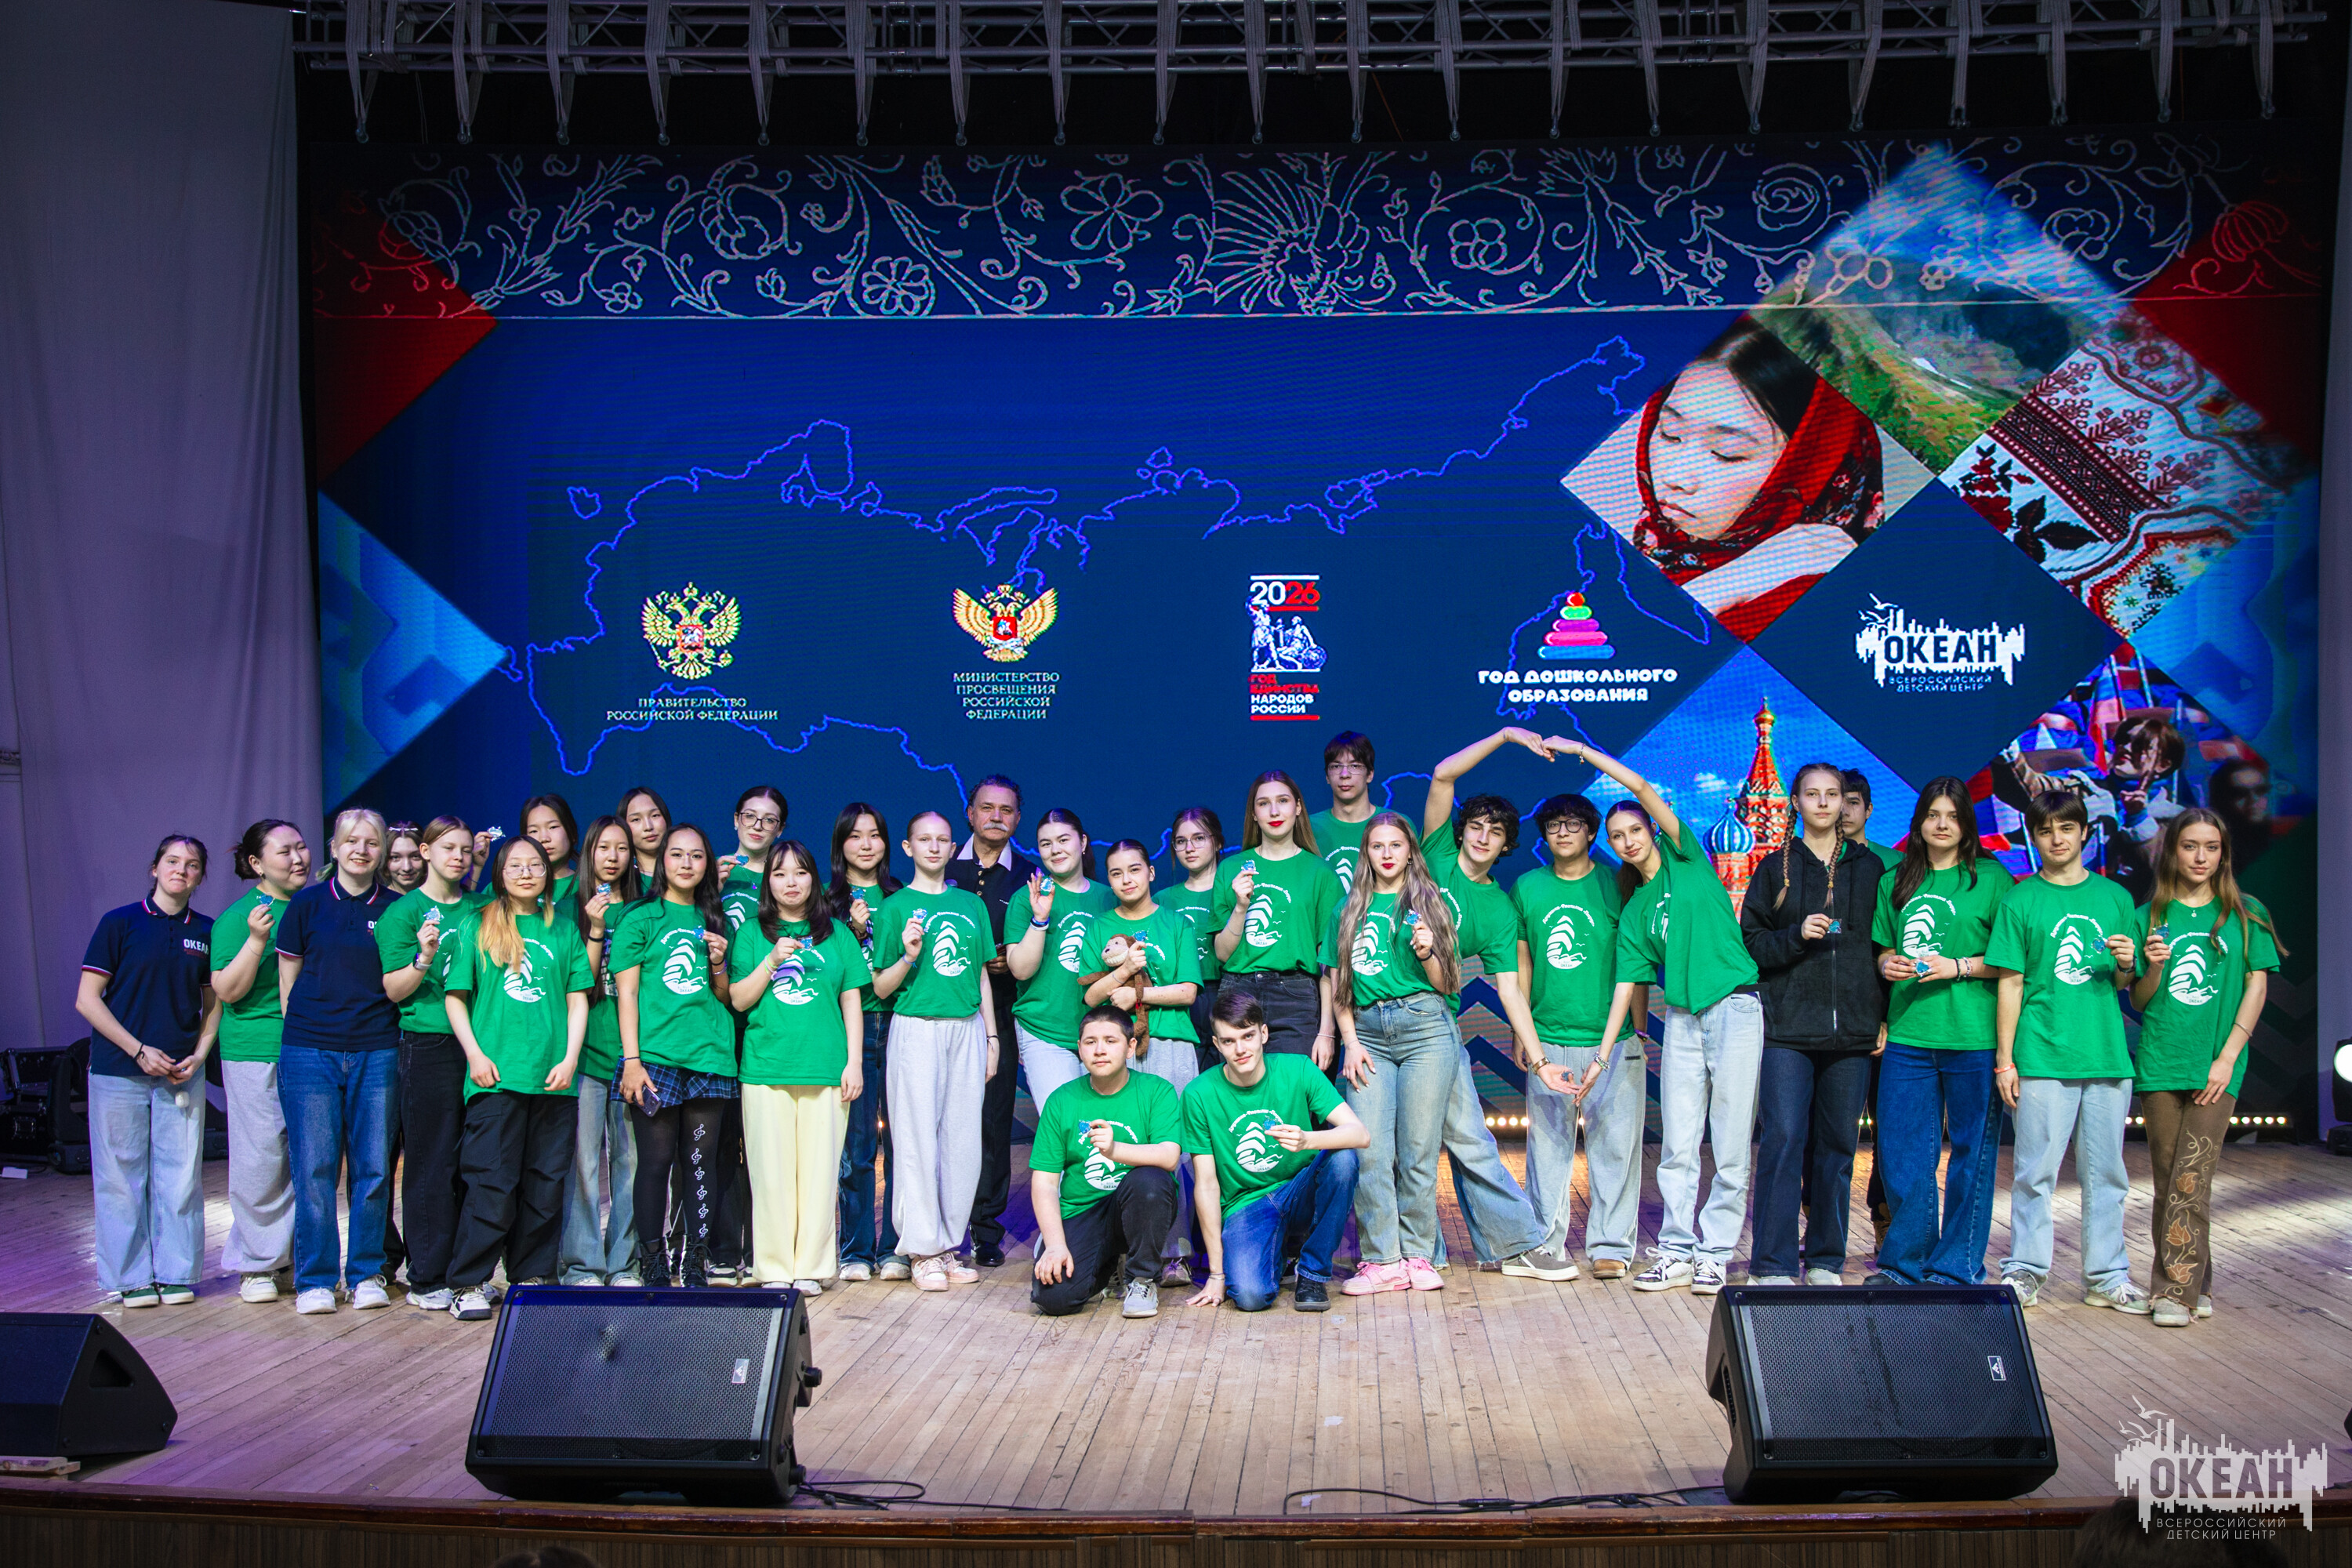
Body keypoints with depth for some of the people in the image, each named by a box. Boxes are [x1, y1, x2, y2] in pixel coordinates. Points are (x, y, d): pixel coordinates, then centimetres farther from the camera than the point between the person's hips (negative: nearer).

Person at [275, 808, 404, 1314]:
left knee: (373, 1167, 3)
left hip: (376, 1052, 1)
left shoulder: (396, 908, 7)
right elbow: (287, 979, 9)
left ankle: (366, 1273, 15)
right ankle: (315, 1278, 10)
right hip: (310, 1052, -1)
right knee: (314, 1168, -1)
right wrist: (301, 1033, 4)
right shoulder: (307, 904, 5)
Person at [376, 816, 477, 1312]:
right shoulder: (404, 912, 0)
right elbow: (394, 991, -5)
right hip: (428, 1045, -4)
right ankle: (426, 1280, 6)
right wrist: (425, 958, -21)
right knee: (432, 1164, -2)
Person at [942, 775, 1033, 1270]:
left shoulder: (1028, 876, 8)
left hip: (997, 1012, -1)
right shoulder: (943, 868, 11)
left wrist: (1011, 962, -10)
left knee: (992, 1121, -1)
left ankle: (986, 1232, 9)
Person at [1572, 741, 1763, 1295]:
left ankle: (1714, 1254, 6)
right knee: (1677, 1146, 3)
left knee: (1731, 1147, -2)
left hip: (1736, 1009, -4)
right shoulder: (1634, 911, 13)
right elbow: (1627, 984, 11)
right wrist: (1602, 1057, 6)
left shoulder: (1687, 860, 4)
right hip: (1682, 1019, 4)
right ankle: (1678, 1252, 11)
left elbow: (1642, 786, -6)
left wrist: (1581, 748, 1)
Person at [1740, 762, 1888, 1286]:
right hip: (1788, 1029, -2)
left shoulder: (1870, 868, 13)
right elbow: (1752, 944, 5)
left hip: (1852, 1030, 2)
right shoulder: (1776, 868, 8)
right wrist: (1797, 936, -13)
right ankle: (1774, 1265, -4)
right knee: (1783, 1140, -8)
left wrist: (1884, 1017, 6)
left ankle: (1826, 1259, 15)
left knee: (1837, 1145, 5)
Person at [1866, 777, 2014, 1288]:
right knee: (1901, 1153, 5)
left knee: (1970, 1151, 4)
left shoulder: (1991, 878, 0)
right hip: (1907, 1035, 4)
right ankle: (1906, 1262, 19)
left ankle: (1955, 1269, 14)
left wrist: (1959, 967, -13)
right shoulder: (1896, 881, 13)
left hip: (1972, 1037, -4)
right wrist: (1888, 965, 0)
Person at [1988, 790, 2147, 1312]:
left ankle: (2107, 1277, 17)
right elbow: (2011, 984, 1)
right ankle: (2025, 1271, 8)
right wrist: (2004, 1059, -3)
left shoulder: (2114, 897, 11)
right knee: (2035, 1171, -2)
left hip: (2106, 1054, 3)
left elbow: (2124, 984, 17)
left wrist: (2125, 965, -6)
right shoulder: (2020, 902, 3)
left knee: (2105, 1173, 8)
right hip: (2042, 1057, -3)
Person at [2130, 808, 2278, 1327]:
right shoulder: (2150, 916, 9)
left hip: (2216, 1066, -2)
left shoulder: (2245, 914, 6)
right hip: (2159, 1063, 2)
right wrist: (2153, 969, -11)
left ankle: (2178, 1291, -6)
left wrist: (2227, 1057, -5)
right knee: (2166, 1180, 4)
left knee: (2191, 1179, -10)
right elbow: (2139, 1001, 11)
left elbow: (2257, 986, 3)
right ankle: (2192, 1284, 16)